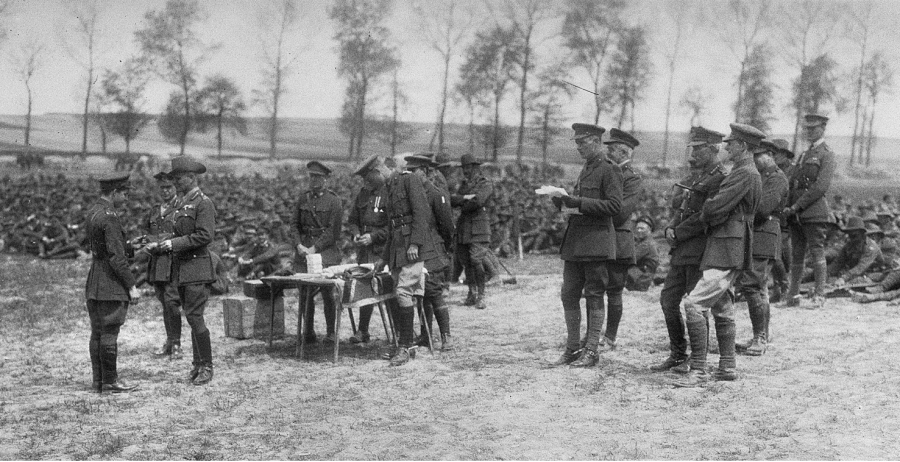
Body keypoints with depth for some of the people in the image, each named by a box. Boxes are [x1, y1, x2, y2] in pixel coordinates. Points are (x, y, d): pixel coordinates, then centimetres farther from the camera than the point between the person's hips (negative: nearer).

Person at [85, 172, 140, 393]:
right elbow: (116, 257, -20)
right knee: (109, 333, -2)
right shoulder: (109, 217, -17)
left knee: (97, 333, 12)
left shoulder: (92, 213, 12)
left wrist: (132, 247, 14)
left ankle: (98, 381, 18)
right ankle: (110, 381, 4)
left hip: (94, 284, 9)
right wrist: (131, 286, -14)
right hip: (110, 286, -9)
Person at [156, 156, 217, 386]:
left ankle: (206, 367, -2)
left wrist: (174, 243, -18)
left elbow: (205, 235, -19)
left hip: (197, 268, -9)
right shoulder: (183, 203, 18)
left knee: (195, 316, -10)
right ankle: (198, 364, 17)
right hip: (181, 269, 9)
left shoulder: (203, 203, -10)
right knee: (192, 317, 11)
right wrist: (164, 244, 8)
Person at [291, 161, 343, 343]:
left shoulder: (333, 200, -3)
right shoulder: (303, 198, 11)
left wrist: (315, 248, -13)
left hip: (326, 249, -4)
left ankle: (330, 332, 6)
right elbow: (294, 223, 12)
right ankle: (308, 331, 9)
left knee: (326, 291, -5)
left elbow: (333, 230, -8)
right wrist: (299, 244, -4)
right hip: (304, 248, 4)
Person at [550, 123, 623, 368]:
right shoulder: (585, 170, 19)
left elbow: (614, 205, -16)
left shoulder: (609, 170, -7)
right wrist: (563, 202, 5)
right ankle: (572, 348, 16)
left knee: (594, 297, -1)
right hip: (574, 242, 8)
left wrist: (579, 203, -20)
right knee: (569, 295, 8)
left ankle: (591, 351, 5)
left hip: (596, 242, -8)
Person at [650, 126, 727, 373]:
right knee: (668, 300, 12)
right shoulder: (692, 177, 16)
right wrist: (670, 228, 0)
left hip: (700, 251, -9)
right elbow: (676, 206, 20)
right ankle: (677, 355, 24)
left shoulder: (719, 179, -13)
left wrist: (678, 233, -12)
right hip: (681, 251, 9)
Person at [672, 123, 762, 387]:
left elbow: (716, 207, -20)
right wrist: (710, 216, 4)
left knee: (694, 304, -16)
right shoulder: (747, 173, 18)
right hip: (724, 248, 11)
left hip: (727, 250, -11)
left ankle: (698, 371, -15)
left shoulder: (745, 174, -15)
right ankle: (727, 367, 26)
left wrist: (703, 216, -1)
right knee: (721, 307, 18)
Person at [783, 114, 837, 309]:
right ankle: (793, 296, 8)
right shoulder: (803, 155, 23)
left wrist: (796, 206, -15)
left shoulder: (826, 155, -1)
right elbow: (789, 182, 18)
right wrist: (787, 207, 2)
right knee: (797, 254, 6)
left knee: (817, 252, -6)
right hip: (796, 214, 7)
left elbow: (821, 187, -13)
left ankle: (819, 296, -4)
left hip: (815, 212, -7)